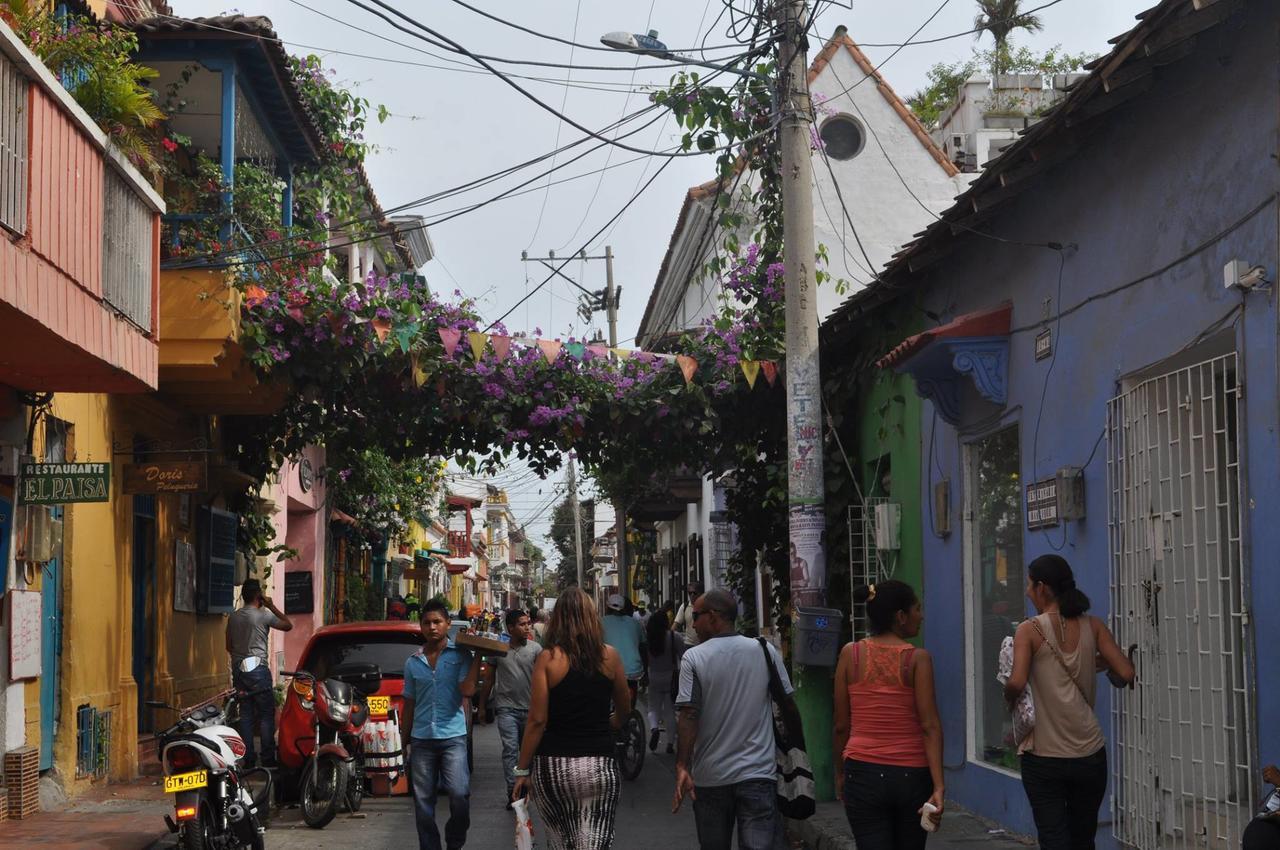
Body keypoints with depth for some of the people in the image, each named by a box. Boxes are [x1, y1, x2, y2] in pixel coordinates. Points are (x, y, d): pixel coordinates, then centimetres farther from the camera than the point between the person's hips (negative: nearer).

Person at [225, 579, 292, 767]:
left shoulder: (233, 617, 8)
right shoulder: (264, 615, -9)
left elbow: (229, 646, 15)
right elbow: (288, 625, 3)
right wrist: (272, 606, 6)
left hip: (238, 669, 6)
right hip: (258, 669, -6)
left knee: (245, 714, 8)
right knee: (266, 714, -1)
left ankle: (248, 757, 7)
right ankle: (268, 757, -4)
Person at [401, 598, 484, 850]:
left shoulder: (460, 656, 1)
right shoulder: (413, 662, 11)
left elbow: (468, 690, -13)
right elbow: (409, 704, 16)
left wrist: (478, 655, -11)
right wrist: (404, 740, 14)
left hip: (453, 736, -3)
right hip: (421, 739, 3)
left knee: (459, 794, -15)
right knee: (423, 801, 5)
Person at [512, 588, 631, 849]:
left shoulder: (548, 658, -5)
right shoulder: (609, 656, 2)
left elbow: (537, 720, -7)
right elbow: (624, 709, 17)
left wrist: (522, 770, 2)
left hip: (553, 766, -1)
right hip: (600, 765, 1)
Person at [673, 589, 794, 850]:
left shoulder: (693, 658, -7)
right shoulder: (766, 651, 0)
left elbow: (689, 717, -13)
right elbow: (789, 705, 4)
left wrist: (682, 767, -14)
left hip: (710, 777, 0)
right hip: (759, 773, 0)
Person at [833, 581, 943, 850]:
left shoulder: (850, 654, -1)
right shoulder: (917, 659, -7)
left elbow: (841, 725, 3)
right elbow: (930, 726, -13)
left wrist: (840, 772, 16)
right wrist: (938, 787, -16)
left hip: (863, 774, 1)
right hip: (912, 776, -1)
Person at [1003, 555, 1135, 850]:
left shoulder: (1029, 630, -9)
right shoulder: (1093, 626, 1)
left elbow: (1017, 683, -23)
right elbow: (1126, 674, -6)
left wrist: (1008, 696, -1)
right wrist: (1101, 663, 14)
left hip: (1044, 757, -4)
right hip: (1090, 754, 4)